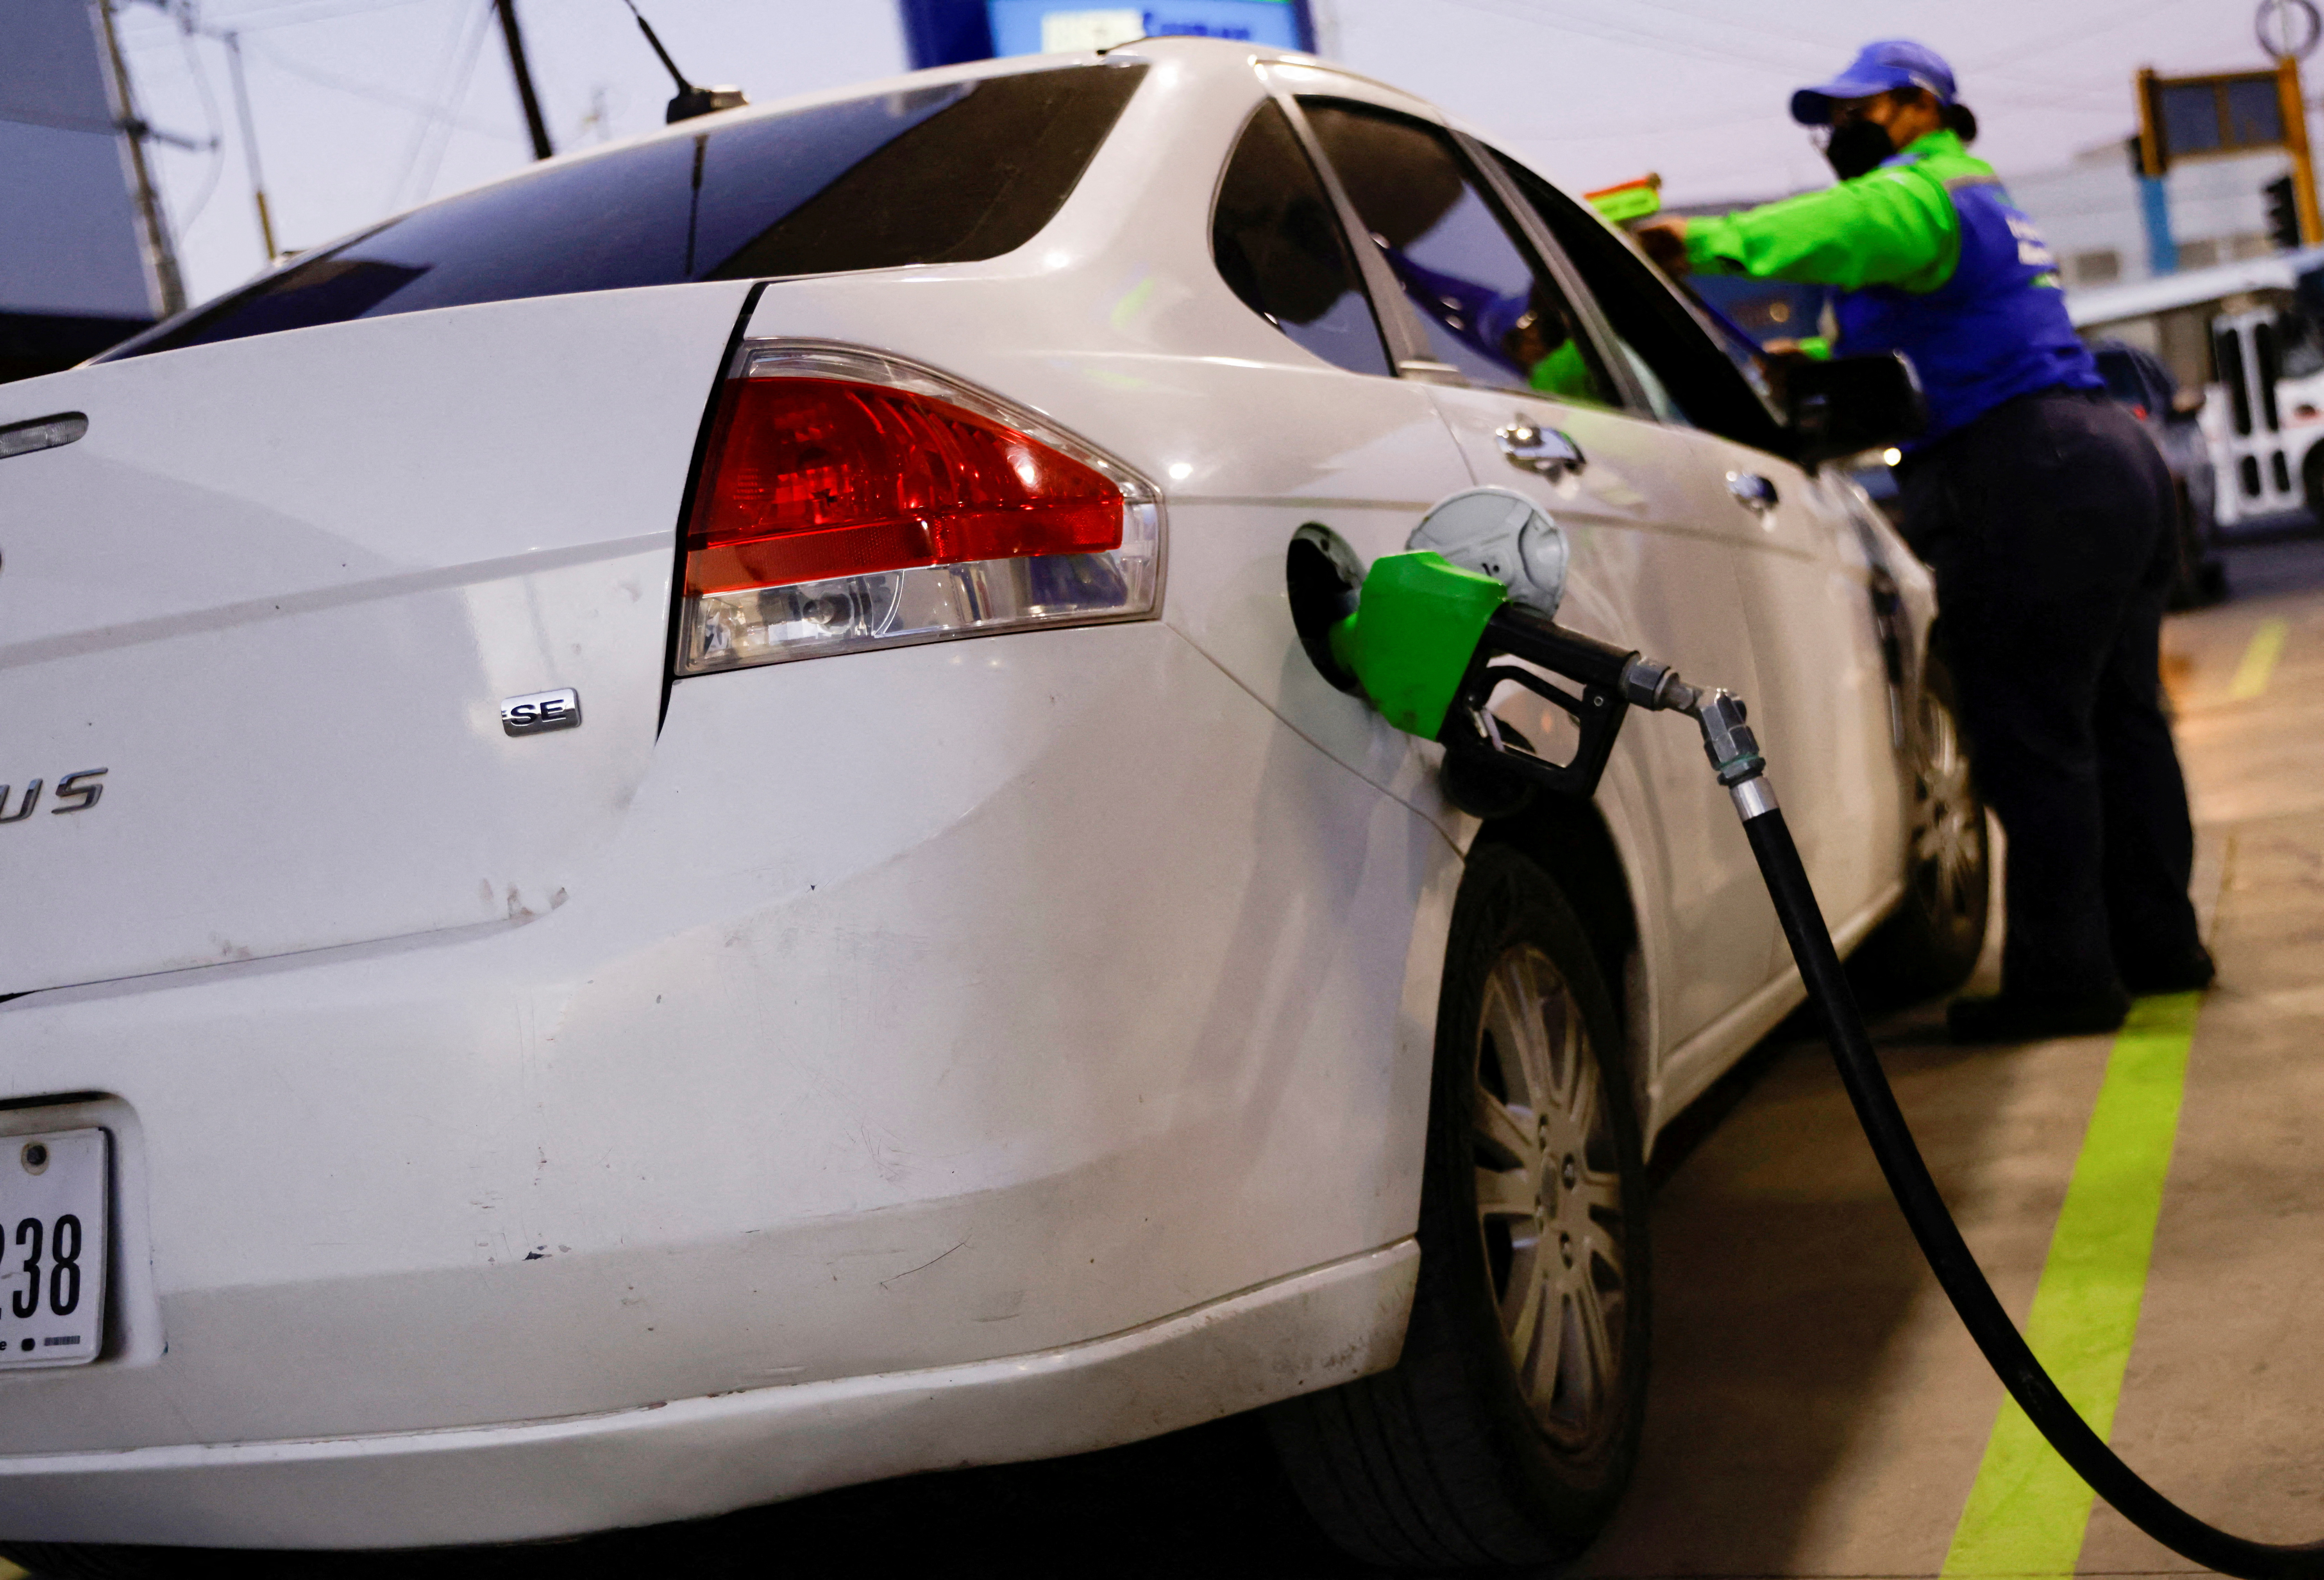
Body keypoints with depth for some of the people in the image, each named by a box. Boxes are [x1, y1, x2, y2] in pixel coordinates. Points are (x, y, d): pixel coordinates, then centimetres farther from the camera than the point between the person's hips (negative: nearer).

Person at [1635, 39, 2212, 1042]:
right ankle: (2156, 942, 23)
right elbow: (1917, 341, 33)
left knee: (2031, 736, -8)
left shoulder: (1921, 190, -5)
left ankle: (2063, 975, -5)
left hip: (2030, 483, -11)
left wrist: (1711, 240, -39)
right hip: (2106, 462, 11)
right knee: (2116, 719, 15)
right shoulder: (1972, 199, 28)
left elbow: (1840, 231, -29)